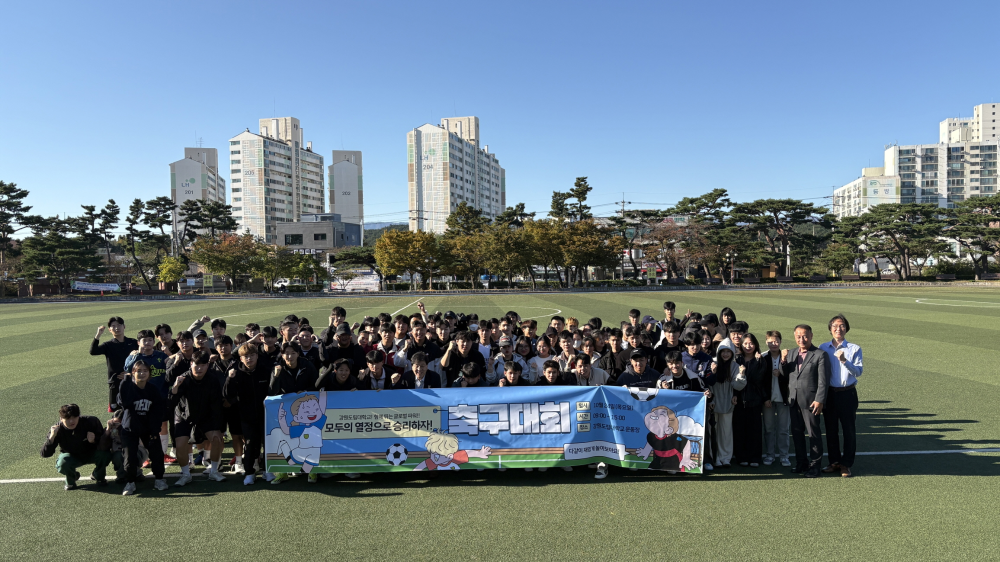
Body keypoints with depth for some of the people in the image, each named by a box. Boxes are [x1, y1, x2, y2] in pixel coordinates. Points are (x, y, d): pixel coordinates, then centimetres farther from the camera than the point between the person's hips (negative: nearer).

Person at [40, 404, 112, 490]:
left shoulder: (90, 422, -23)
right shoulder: (57, 430, -21)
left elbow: (105, 442, -15)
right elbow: (45, 454, -25)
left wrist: (94, 440, -38)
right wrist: (52, 437, -39)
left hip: (91, 454, 0)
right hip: (71, 457, 0)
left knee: (105, 454, -31)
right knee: (63, 463, -35)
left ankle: (98, 476, 4)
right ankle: (70, 479, 4)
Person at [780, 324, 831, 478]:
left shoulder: (820, 355, -5)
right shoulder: (790, 354, 13)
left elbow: (823, 381, -9)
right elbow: (785, 377, 12)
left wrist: (819, 400, -16)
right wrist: (783, 361, -3)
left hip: (810, 401, -5)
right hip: (794, 401, 6)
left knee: (814, 434, 2)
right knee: (796, 433, 11)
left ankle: (814, 466, 13)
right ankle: (801, 463, 24)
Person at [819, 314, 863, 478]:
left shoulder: (854, 348, 1)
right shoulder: (823, 348, 7)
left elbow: (858, 371, -8)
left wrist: (844, 360, -22)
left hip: (847, 394, -2)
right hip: (829, 393, 2)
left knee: (849, 430, 3)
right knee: (831, 429, 9)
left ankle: (846, 464, 13)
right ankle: (834, 462, 21)